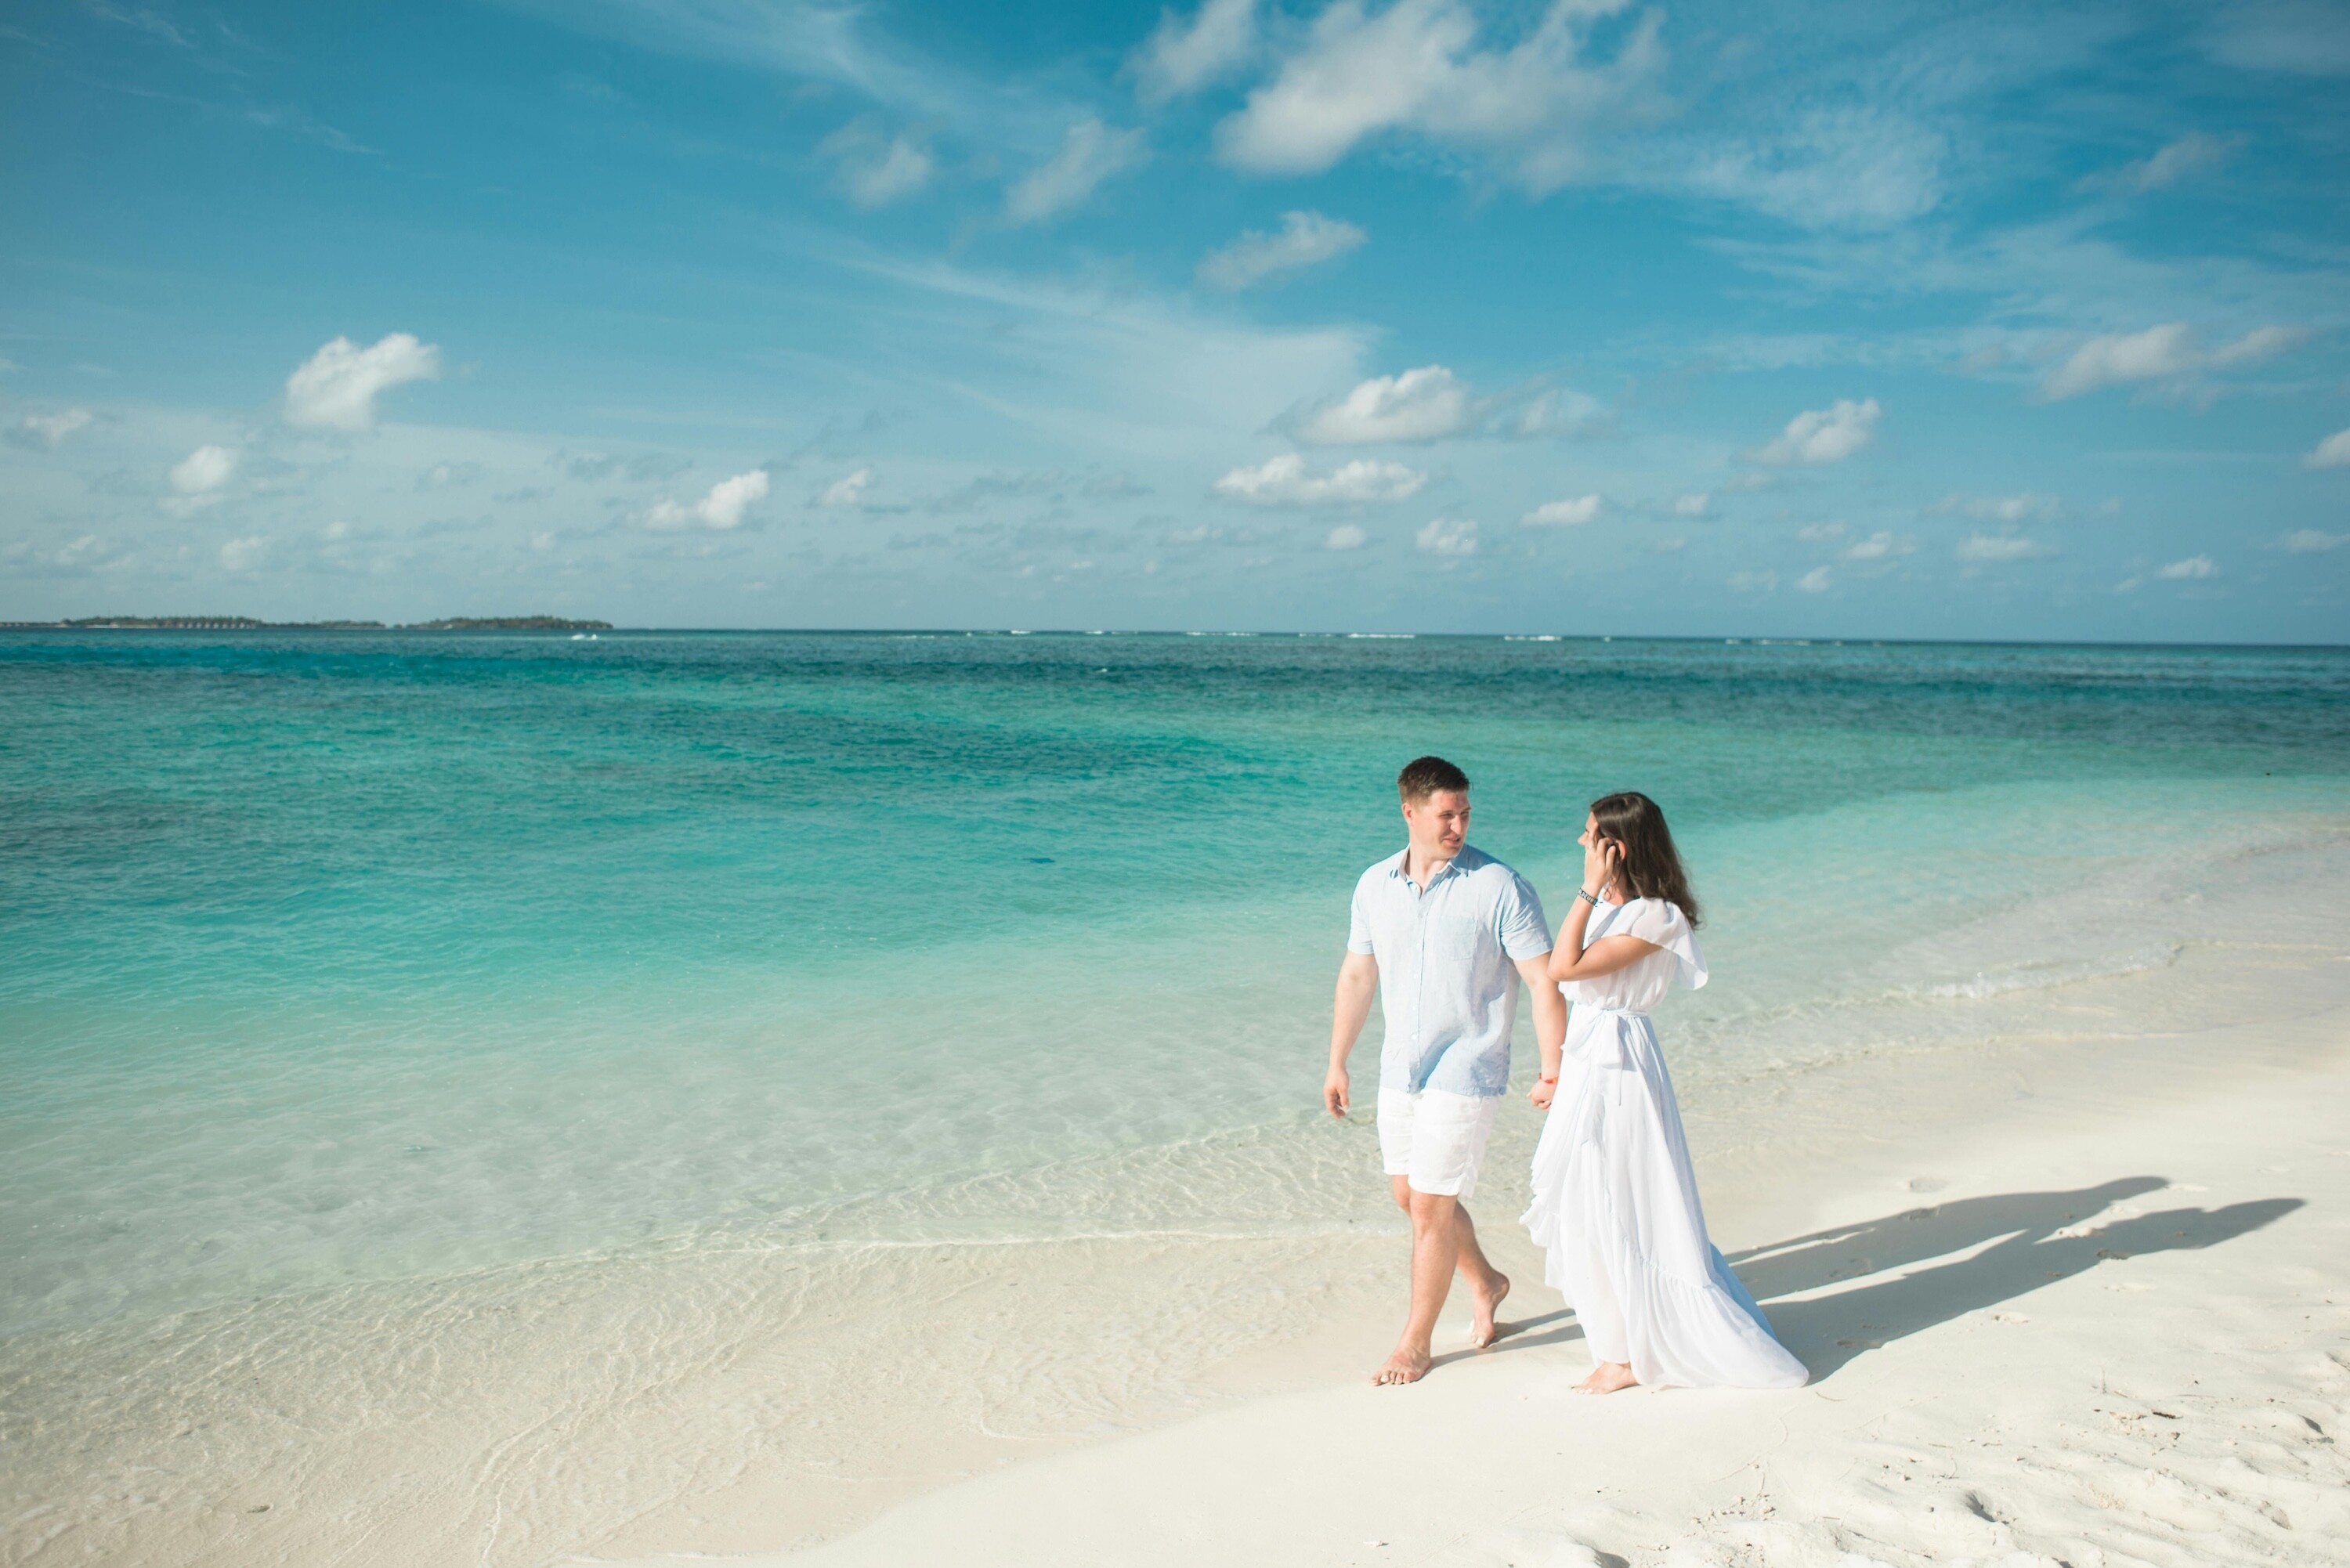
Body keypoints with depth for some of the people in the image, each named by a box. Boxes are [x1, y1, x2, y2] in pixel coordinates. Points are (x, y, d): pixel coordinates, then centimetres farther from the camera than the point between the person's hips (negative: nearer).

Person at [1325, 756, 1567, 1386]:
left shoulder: (1499, 887, -14)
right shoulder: (1374, 885, 1)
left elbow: (1544, 982, -13)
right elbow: (1357, 977, 11)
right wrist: (1337, 1063, 14)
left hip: (1464, 1074, -6)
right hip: (1399, 1071, 6)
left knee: (1431, 1207, -1)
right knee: (1408, 1195, 17)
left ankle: (1415, 1342, 18)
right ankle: (1485, 1283, 42)